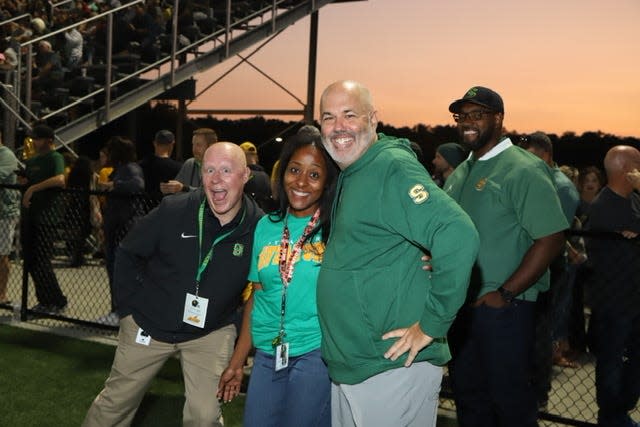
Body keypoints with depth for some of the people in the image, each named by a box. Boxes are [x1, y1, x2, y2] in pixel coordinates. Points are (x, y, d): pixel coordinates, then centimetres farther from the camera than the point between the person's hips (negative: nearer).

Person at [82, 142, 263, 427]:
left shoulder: (259, 227, -15)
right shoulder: (173, 211, -18)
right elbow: (128, 255, -3)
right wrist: (130, 307, -5)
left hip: (212, 333, 0)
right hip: (150, 325, 0)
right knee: (114, 404, 13)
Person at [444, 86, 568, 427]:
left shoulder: (523, 170, -12)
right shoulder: (459, 174, 13)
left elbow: (552, 239, -18)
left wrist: (505, 294, -19)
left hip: (503, 308, -7)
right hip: (460, 305, 7)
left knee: (509, 400, 4)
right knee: (468, 398, 17)